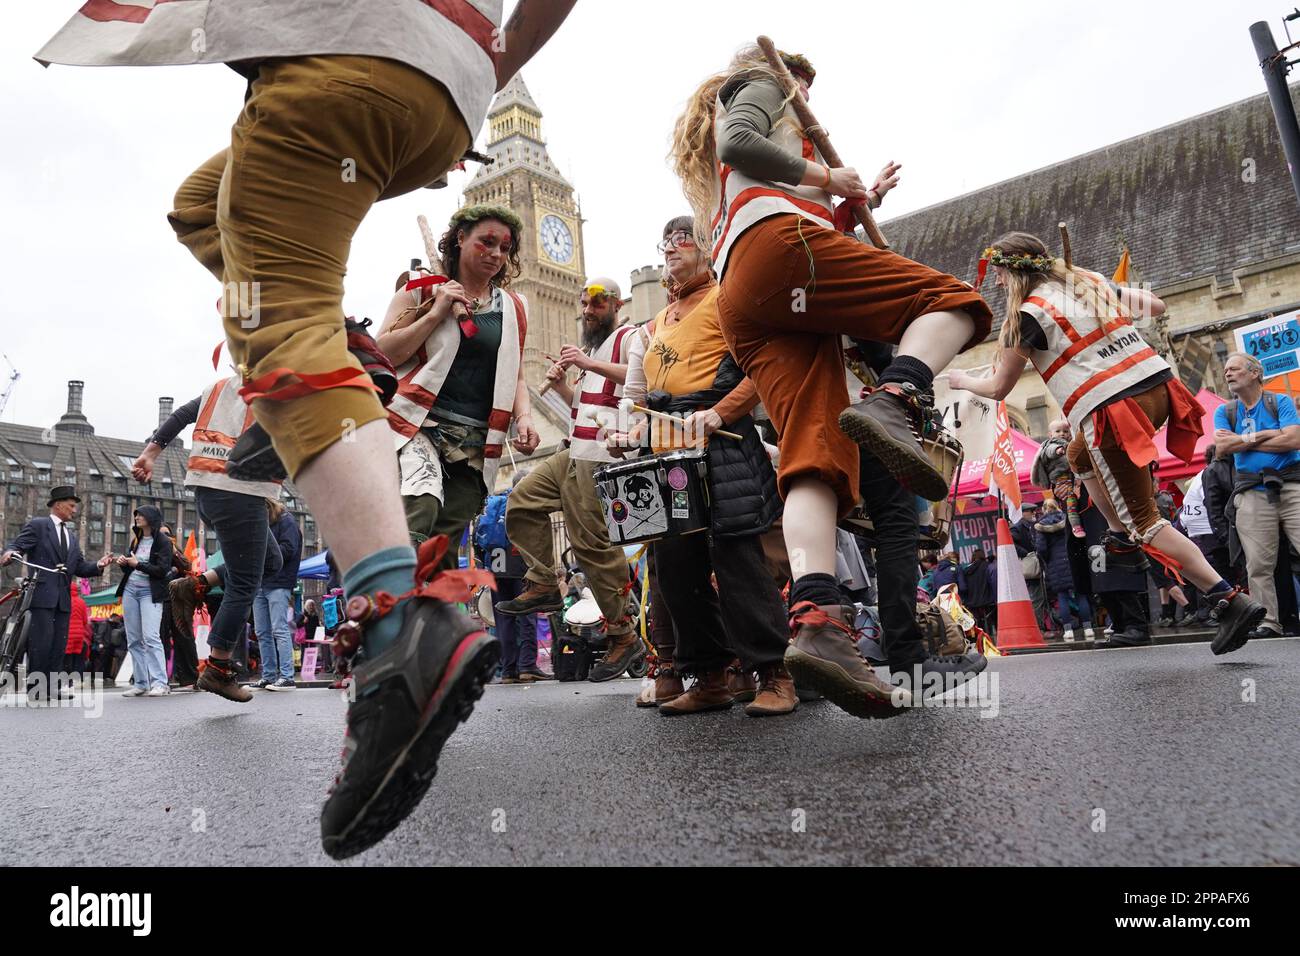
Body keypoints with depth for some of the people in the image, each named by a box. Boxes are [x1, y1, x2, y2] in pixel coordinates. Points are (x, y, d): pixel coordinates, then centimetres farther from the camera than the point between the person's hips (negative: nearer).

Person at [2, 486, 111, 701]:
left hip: (63, 597, 7)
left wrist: (98, 566, 0)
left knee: (59, 644, 6)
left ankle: (51, 685, 12)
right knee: (41, 641, -9)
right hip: (42, 594, -7)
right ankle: (35, 687, -1)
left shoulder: (71, 535, 22)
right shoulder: (37, 525, 3)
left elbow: (79, 567, 18)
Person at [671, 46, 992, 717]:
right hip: (780, 244, -6)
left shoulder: (707, 157, 47)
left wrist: (855, 203, 39)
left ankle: (815, 623, -36)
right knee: (952, 299, -2)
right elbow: (739, 142, 1)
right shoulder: (762, 85, 25)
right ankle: (892, 403, -34)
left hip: (741, 307, 7)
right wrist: (824, 176, 9)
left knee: (817, 459, -14)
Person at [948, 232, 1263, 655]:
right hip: (1158, 387, 8)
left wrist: (962, 380, 24)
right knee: (1080, 455, 31)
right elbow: (1155, 306, 25)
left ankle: (1232, 600, -4)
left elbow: (998, 389, 5)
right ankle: (1124, 539, 25)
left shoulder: (1028, 314, -4)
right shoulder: (1091, 282, 14)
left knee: (1145, 521, 1)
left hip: (1110, 410, -8)